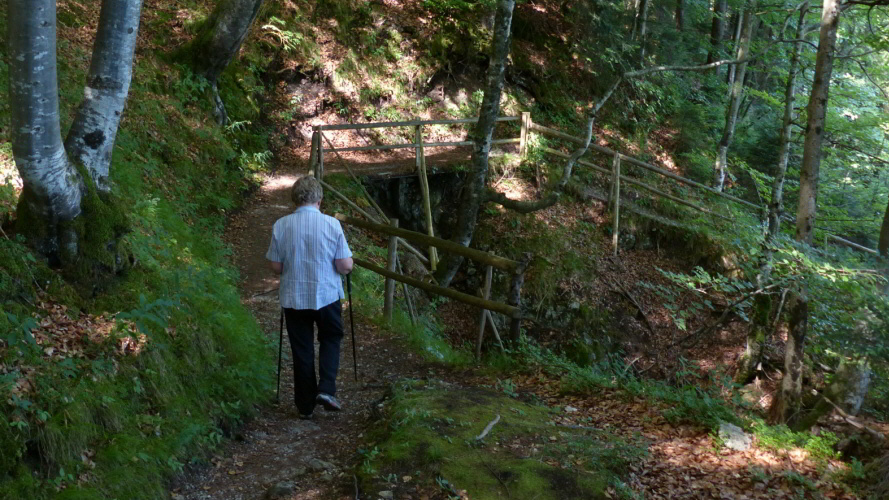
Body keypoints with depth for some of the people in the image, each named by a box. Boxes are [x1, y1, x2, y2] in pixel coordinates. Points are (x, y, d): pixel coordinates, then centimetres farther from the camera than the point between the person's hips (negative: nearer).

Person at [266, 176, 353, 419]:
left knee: (301, 349, 11)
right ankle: (326, 389, 2)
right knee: (330, 340, 20)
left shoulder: (281, 225, -7)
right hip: (327, 296, -1)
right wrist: (347, 263, 11)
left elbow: (275, 266, -1)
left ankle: (305, 405, 18)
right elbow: (345, 266, -11)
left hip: (293, 298, 1)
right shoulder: (331, 224, -11)